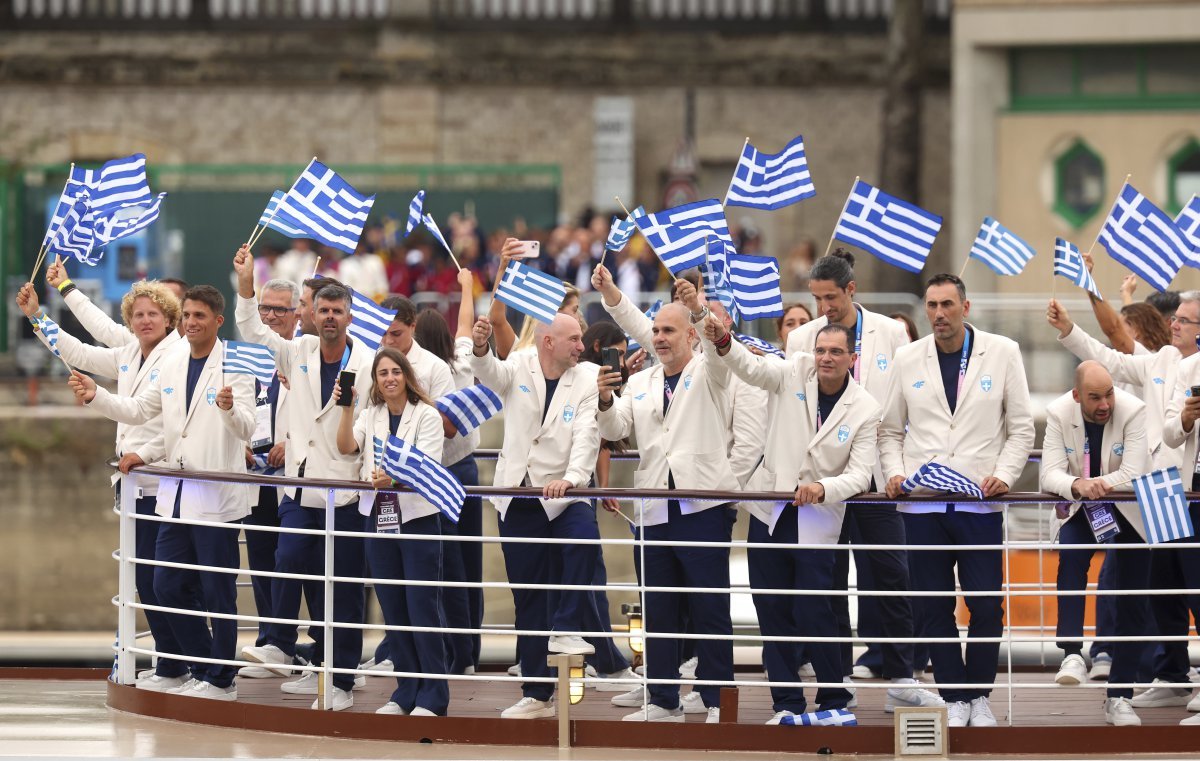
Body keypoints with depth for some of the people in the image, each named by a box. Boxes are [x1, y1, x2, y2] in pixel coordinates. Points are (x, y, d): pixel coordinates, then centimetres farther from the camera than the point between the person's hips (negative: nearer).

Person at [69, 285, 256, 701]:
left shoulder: (234, 366, -9)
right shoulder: (173, 363, 10)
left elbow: (246, 428, -18)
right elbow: (138, 410, 17)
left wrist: (230, 408, -40)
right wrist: (96, 396, 2)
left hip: (217, 499, -7)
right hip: (177, 496, 7)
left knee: (217, 592, -1)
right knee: (168, 586, 10)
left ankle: (221, 680, 10)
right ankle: (203, 670, 22)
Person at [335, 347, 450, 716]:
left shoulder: (426, 416, -3)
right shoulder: (370, 416, 12)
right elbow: (346, 447, -4)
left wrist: (394, 478, -33)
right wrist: (346, 410, -18)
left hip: (417, 517, -5)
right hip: (379, 517, 5)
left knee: (423, 607, -5)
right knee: (393, 608, 9)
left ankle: (432, 696, -1)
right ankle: (406, 692, 16)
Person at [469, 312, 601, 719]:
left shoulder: (587, 379, -3)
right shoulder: (518, 368, 1)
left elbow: (586, 435, -15)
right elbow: (489, 372, -19)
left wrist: (571, 478, -32)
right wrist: (480, 347, -42)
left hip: (563, 497, -1)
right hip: (517, 500, 1)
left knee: (584, 537, -35)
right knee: (528, 600, 7)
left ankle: (566, 630, -20)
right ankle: (536, 694, 15)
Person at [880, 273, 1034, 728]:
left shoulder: (1002, 353, 4)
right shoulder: (908, 359, 9)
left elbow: (1021, 427, 5)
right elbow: (890, 430, 14)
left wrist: (1005, 473, -9)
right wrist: (894, 472, -3)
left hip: (980, 503, -2)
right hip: (922, 504, 2)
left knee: (987, 607, -3)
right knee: (933, 609, 3)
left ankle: (979, 695, 13)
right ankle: (954, 698, 13)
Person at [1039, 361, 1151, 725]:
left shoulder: (1132, 411, -22)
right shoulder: (1059, 413, -15)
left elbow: (1134, 474, -27)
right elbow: (1049, 475, -22)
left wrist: (1097, 484, -38)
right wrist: (1077, 485, -42)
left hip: (1129, 511, -1)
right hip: (1081, 509, 1)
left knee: (1131, 603, 0)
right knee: (1070, 558, -31)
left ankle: (1119, 697, 7)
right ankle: (1072, 654, -34)